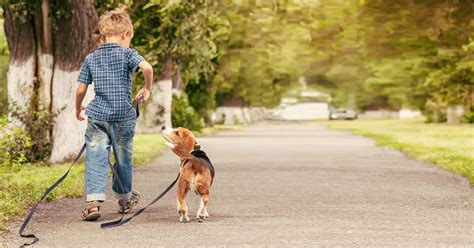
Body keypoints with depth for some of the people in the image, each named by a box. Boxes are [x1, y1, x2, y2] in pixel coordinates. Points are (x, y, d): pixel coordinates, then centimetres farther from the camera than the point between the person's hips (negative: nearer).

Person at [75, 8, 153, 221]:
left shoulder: (91, 58, 8)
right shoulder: (127, 54, -2)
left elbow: (81, 89, 7)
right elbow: (147, 67, -20)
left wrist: (78, 109, 24)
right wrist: (147, 89, -4)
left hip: (97, 117, 1)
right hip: (123, 117, -1)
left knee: (95, 159, -3)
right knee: (123, 159, 16)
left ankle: (93, 200, -19)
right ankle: (124, 199, 34)